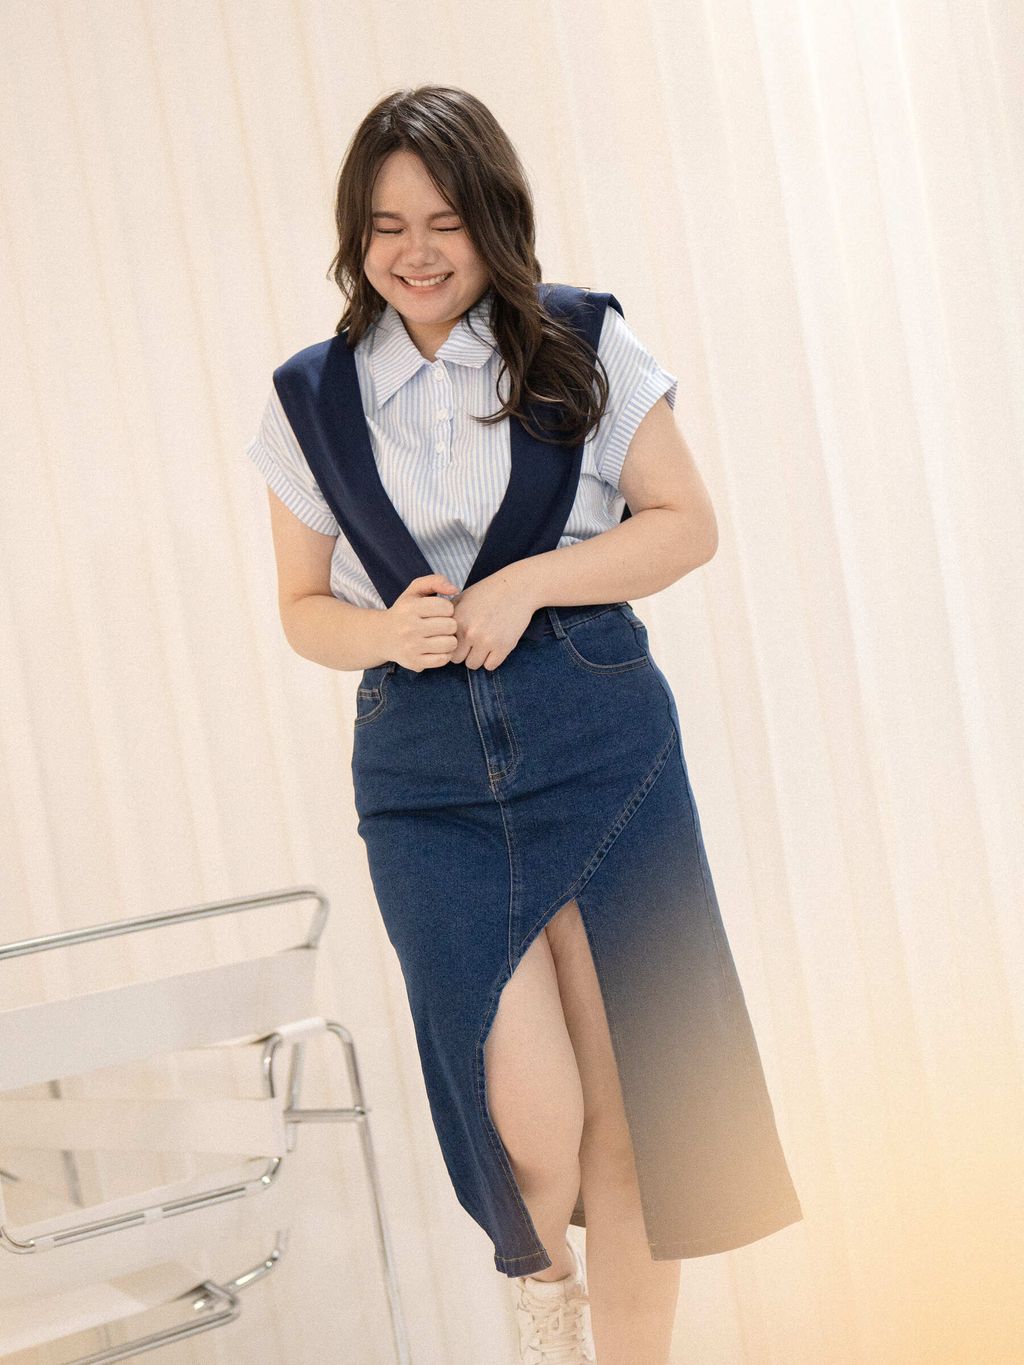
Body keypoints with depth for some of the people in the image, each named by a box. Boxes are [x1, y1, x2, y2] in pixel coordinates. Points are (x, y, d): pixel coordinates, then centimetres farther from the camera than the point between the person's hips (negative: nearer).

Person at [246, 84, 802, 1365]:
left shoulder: (584, 343, 3)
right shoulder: (310, 397, 7)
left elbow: (686, 523, 3)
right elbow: (303, 607, 13)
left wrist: (527, 584, -11)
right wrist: (387, 631, -10)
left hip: (604, 751, 0)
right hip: (428, 784, 1)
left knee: (630, 1098, 2)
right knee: (527, 1112, -6)